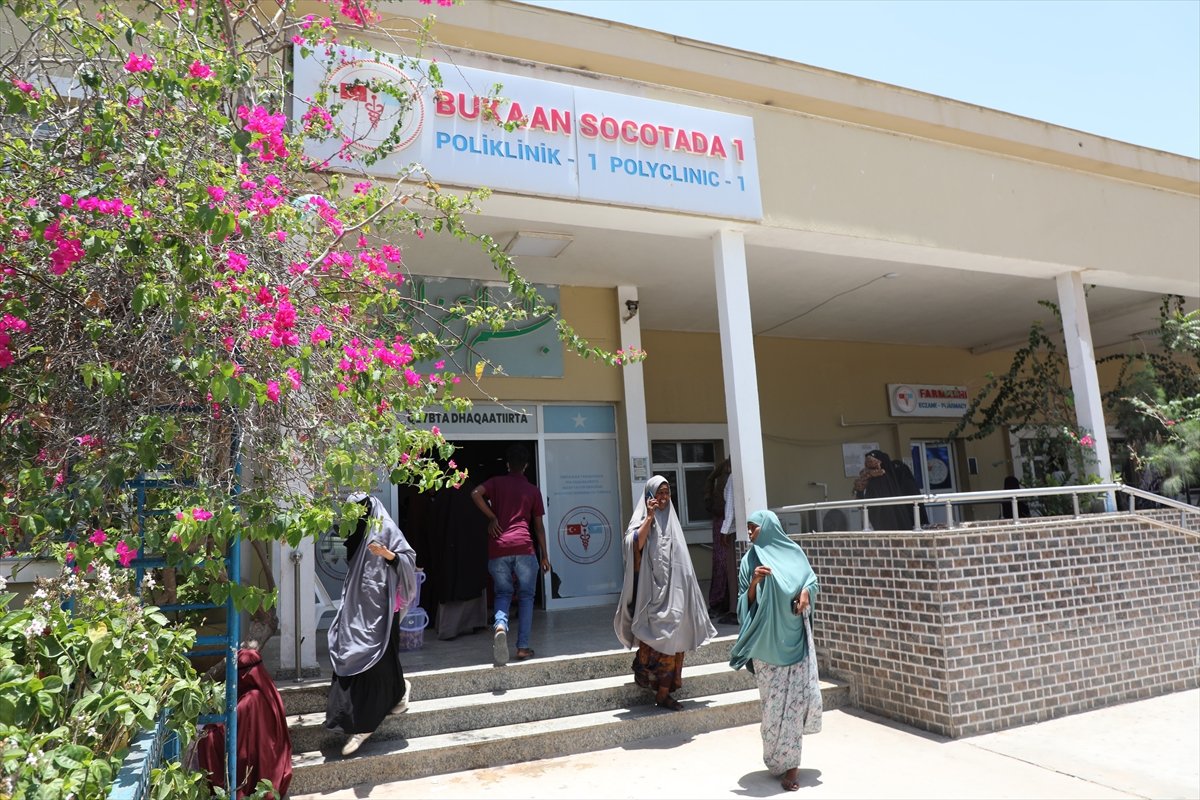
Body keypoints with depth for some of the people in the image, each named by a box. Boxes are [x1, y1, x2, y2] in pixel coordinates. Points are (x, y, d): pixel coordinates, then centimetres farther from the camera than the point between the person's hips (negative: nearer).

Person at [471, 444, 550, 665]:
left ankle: (500, 626, -16)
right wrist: (544, 555, 20)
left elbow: (475, 493, -9)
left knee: (503, 593, 14)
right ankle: (523, 647, 9)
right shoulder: (533, 490, 13)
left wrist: (492, 517, 1)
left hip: (498, 549, 1)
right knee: (526, 596, 12)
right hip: (524, 547, -1)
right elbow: (538, 526, 13)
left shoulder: (497, 482, 12)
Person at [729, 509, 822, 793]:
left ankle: (789, 760, 10)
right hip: (767, 643, -1)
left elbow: (811, 578, 16)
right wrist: (754, 582, -17)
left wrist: (806, 592, -5)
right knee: (774, 703, 0)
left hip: (795, 639, 1)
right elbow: (746, 604, 1)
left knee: (794, 697, -1)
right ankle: (782, 762, 16)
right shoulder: (750, 561, 2)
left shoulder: (794, 552, 4)